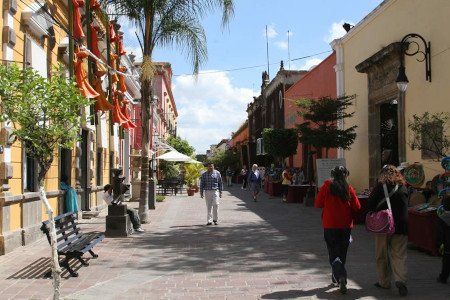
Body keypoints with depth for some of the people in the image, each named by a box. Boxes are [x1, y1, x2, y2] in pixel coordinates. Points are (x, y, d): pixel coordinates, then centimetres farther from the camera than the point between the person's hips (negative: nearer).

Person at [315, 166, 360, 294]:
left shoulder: (327, 186, -7)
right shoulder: (349, 188, -5)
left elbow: (318, 204, -3)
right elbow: (357, 207, -3)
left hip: (330, 226, -2)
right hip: (346, 226, 2)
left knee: (333, 254, 3)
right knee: (342, 253, 15)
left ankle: (341, 277, -16)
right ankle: (336, 278, 23)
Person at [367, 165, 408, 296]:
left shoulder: (380, 186, -6)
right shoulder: (403, 188, 4)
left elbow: (370, 205, -6)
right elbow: (404, 207, 11)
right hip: (400, 226, 2)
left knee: (382, 256, 10)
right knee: (399, 255, 3)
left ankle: (384, 282, 16)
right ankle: (400, 280, -14)